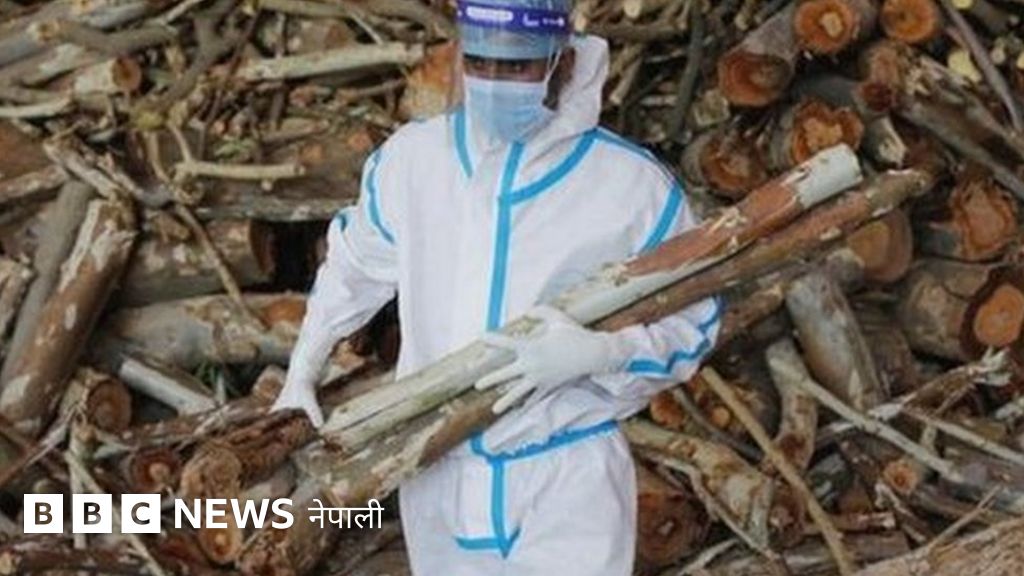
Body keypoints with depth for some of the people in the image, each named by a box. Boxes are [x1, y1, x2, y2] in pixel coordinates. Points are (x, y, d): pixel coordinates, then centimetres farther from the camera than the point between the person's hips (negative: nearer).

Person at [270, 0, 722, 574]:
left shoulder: (634, 183, -13)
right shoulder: (410, 157, -3)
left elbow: (691, 326, -6)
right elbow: (353, 269, 15)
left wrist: (595, 353, -24)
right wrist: (301, 377, 13)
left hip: (569, 483, -3)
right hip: (437, 473, 3)